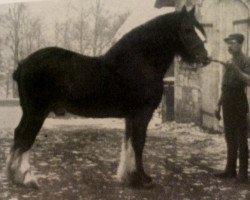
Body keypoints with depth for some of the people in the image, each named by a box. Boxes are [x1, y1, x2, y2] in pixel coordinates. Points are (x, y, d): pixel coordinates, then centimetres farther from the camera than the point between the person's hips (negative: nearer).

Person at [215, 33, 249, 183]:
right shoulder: (229, 63, 16)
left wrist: (236, 69, -28)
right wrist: (219, 104, 17)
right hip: (228, 104, 7)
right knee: (230, 138, 10)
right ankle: (231, 169, 17)